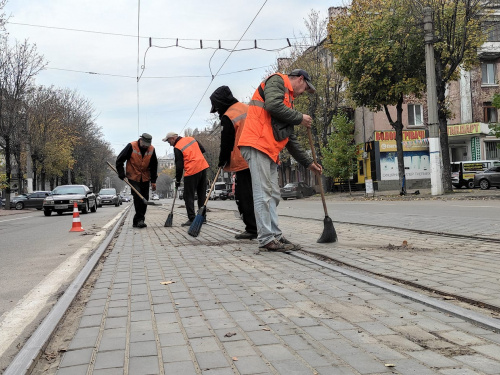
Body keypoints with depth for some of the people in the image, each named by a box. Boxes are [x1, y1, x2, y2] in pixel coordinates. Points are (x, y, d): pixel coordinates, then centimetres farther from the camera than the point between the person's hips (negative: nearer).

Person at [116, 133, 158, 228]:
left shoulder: (151, 149, -2)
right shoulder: (131, 147, -13)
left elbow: (154, 166, 7)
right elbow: (119, 160, -7)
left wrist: (153, 181, 4)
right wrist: (121, 174, -12)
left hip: (145, 178, 4)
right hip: (133, 177, -4)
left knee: (144, 198, 3)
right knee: (137, 196, -16)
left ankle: (137, 221, 13)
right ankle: (140, 219, -10)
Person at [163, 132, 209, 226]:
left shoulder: (177, 148, -7)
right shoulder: (191, 139, 12)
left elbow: (179, 166, -8)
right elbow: (202, 150, 16)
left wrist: (178, 180, 1)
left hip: (192, 171, -7)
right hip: (203, 167, 7)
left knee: (189, 196, 1)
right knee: (202, 194, 13)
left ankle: (192, 219, -3)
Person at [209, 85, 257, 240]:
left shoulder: (228, 117, -9)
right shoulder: (249, 109, 14)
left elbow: (226, 143, -6)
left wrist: (222, 161, 10)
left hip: (243, 163, -8)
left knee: (244, 197, -2)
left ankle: (252, 229, -2)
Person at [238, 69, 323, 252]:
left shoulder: (288, 100, 28)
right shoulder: (277, 81, 4)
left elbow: (291, 139, 27)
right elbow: (273, 105, -17)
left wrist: (308, 162, 24)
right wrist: (300, 118, -5)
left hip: (270, 150, 10)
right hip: (257, 144, -10)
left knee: (273, 195, 9)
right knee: (263, 193, -11)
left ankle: (275, 236, 12)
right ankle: (267, 238, -10)